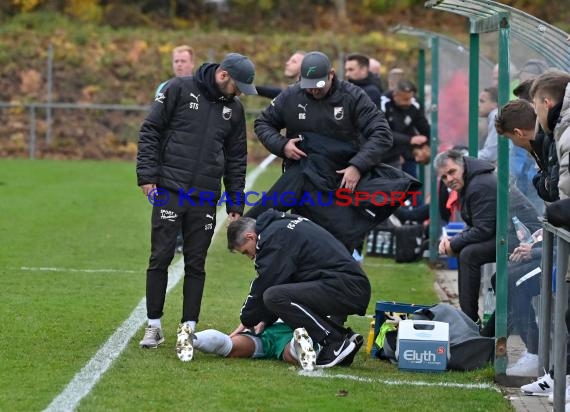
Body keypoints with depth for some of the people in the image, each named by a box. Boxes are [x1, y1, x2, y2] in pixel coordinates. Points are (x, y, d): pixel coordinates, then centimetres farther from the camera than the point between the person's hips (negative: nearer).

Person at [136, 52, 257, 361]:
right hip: (170, 191, -4)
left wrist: (235, 205, 12)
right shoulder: (180, 90, -2)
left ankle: (187, 330, 7)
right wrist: (147, 175, -11)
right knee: (160, 259, -1)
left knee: (196, 265, 3)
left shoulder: (234, 109, 12)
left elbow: (236, 160, 16)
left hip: (206, 197, 4)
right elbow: (150, 131, -3)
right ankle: (154, 326, 8)